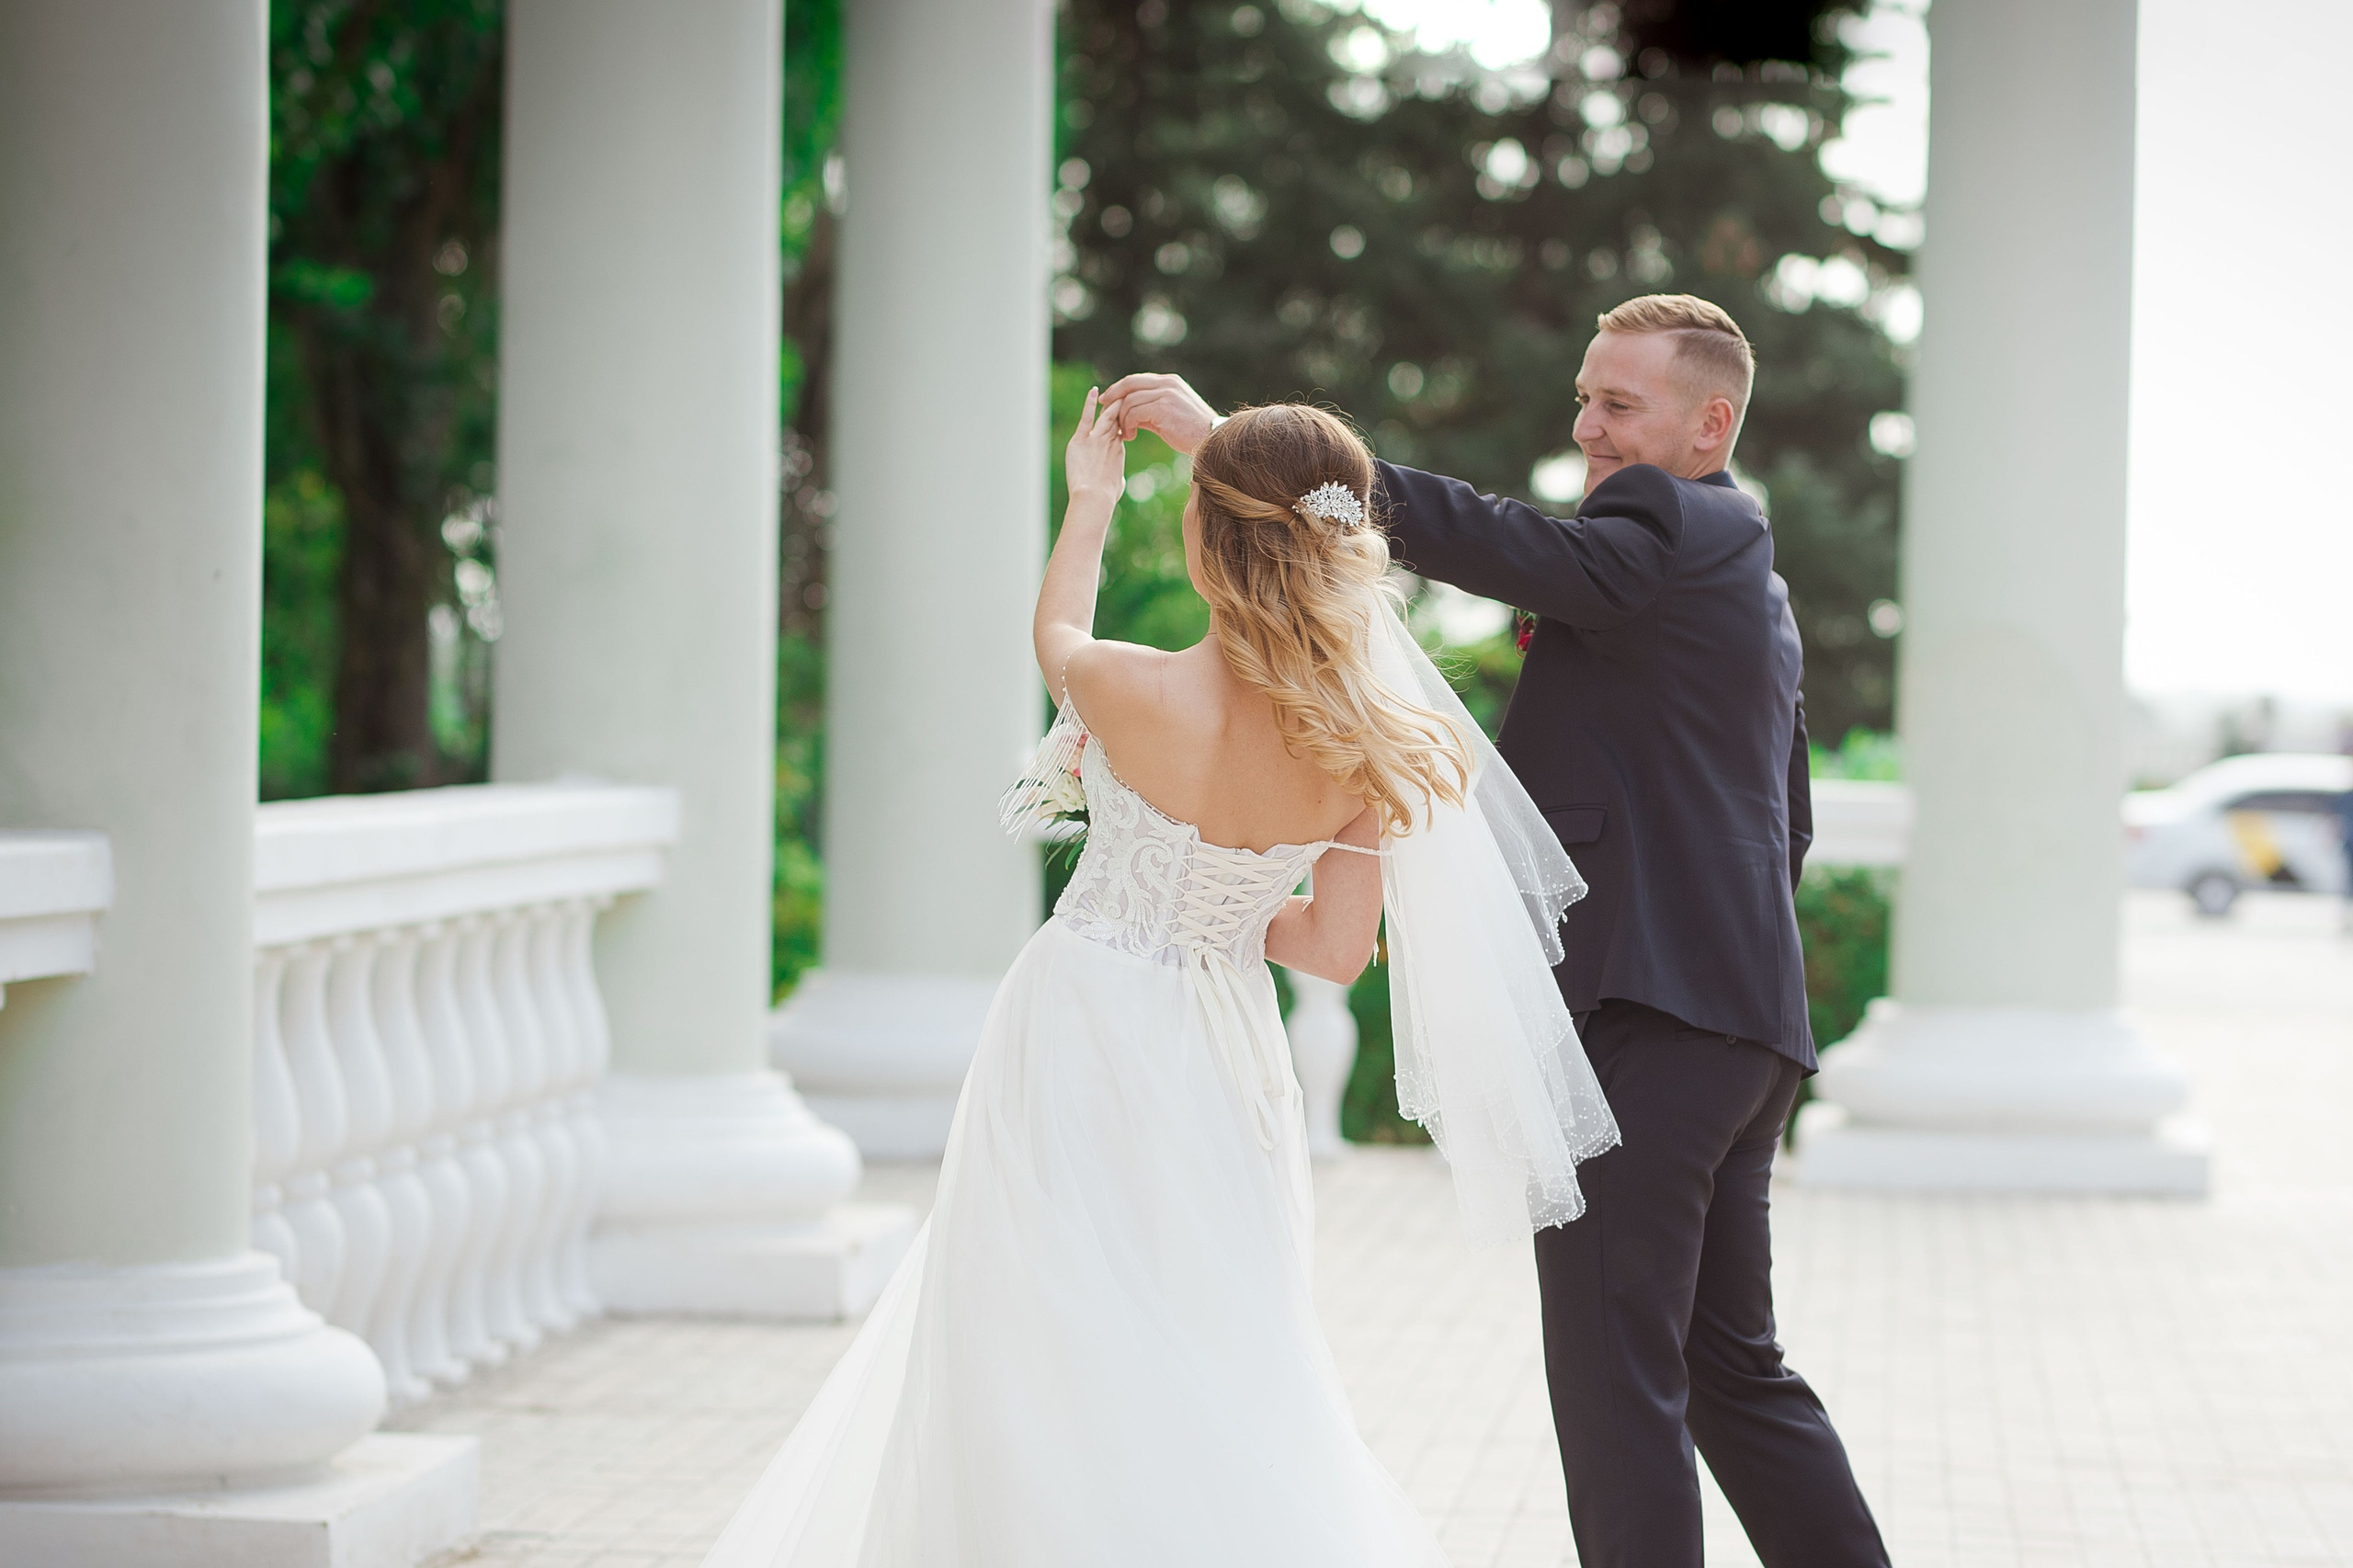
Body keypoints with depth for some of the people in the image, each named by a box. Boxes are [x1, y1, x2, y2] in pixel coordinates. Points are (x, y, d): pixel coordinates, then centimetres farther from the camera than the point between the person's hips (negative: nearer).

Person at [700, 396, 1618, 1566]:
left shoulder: (1140, 691, -23)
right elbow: (1337, 947, -7)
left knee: (1063, 1371, 8)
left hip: (1079, 1047, -4)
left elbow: (1056, 641, 2)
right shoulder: (1366, 744, -14)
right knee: (1210, 1371, 19)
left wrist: (1089, 503, 20)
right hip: (1218, 1061, 4)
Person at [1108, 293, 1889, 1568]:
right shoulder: (1752, 582, 24)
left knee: (1615, 1377, -8)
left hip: (1647, 1018, -11)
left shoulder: (1677, 530, -7)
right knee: (1731, 1367, 17)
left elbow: (1499, 549, -22)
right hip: (1741, 1024, 11)